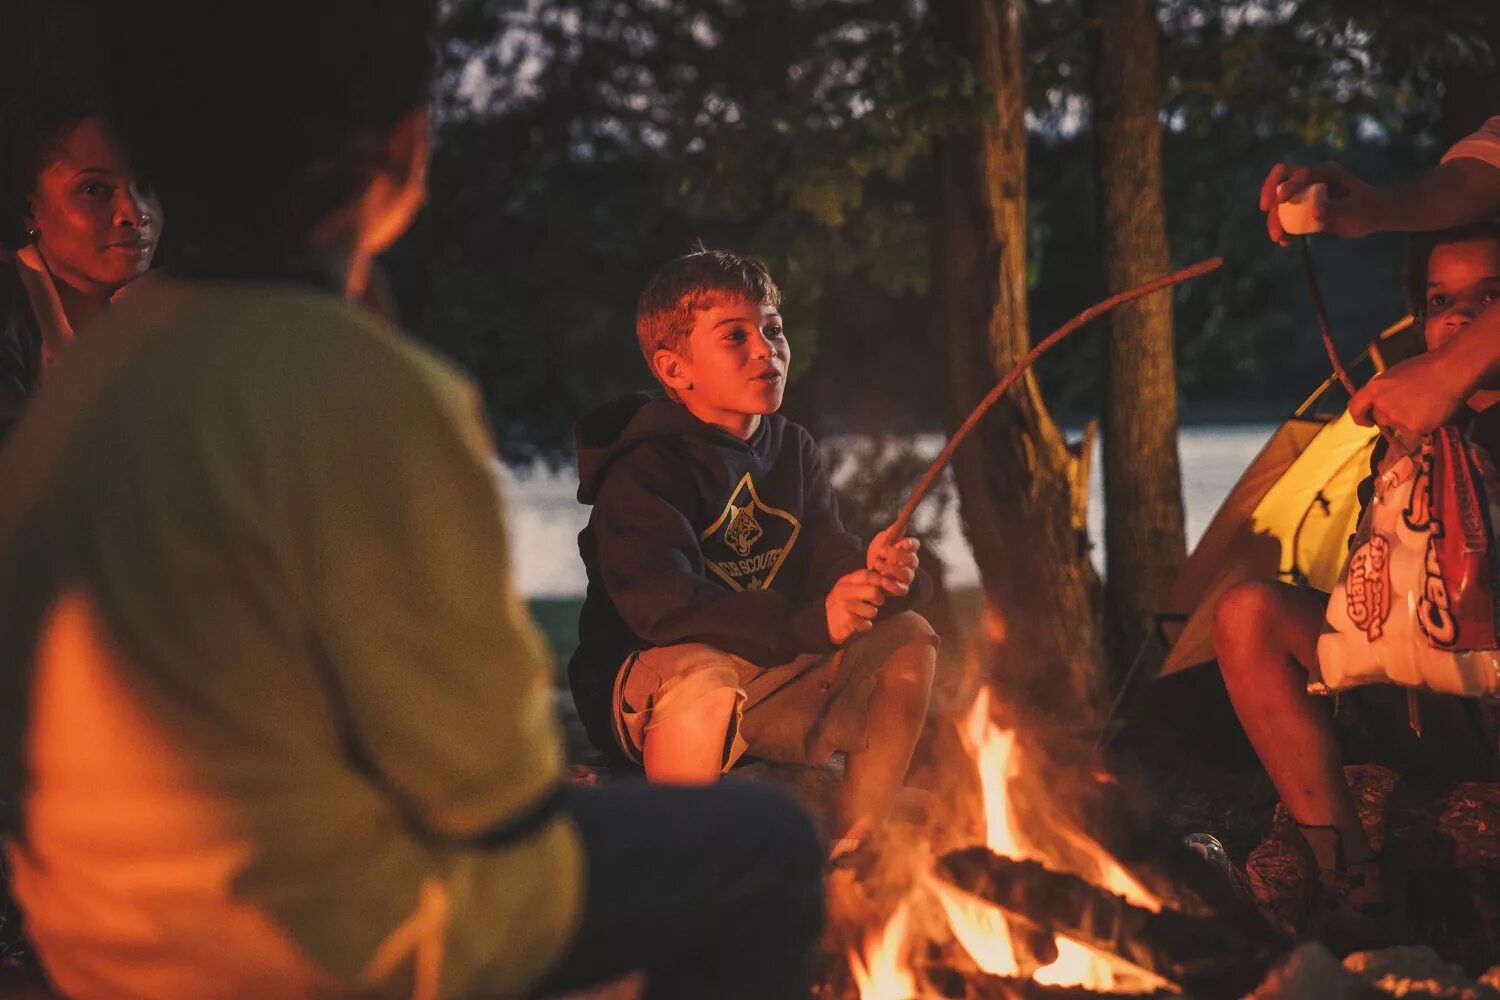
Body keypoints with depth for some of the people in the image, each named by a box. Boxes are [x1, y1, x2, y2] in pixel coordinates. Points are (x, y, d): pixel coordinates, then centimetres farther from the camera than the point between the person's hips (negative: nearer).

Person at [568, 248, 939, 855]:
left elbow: (826, 559, 1)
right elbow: (661, 605, -30)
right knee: (705, 678, -40)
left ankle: (852, 850, -2)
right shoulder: (643, 471, -15)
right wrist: (808, 624, -40)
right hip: (639, 684, -7)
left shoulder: (793, 451, 10)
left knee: (908, 639, -8)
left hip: (773, 678, 7)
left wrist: (873, 575, -25)